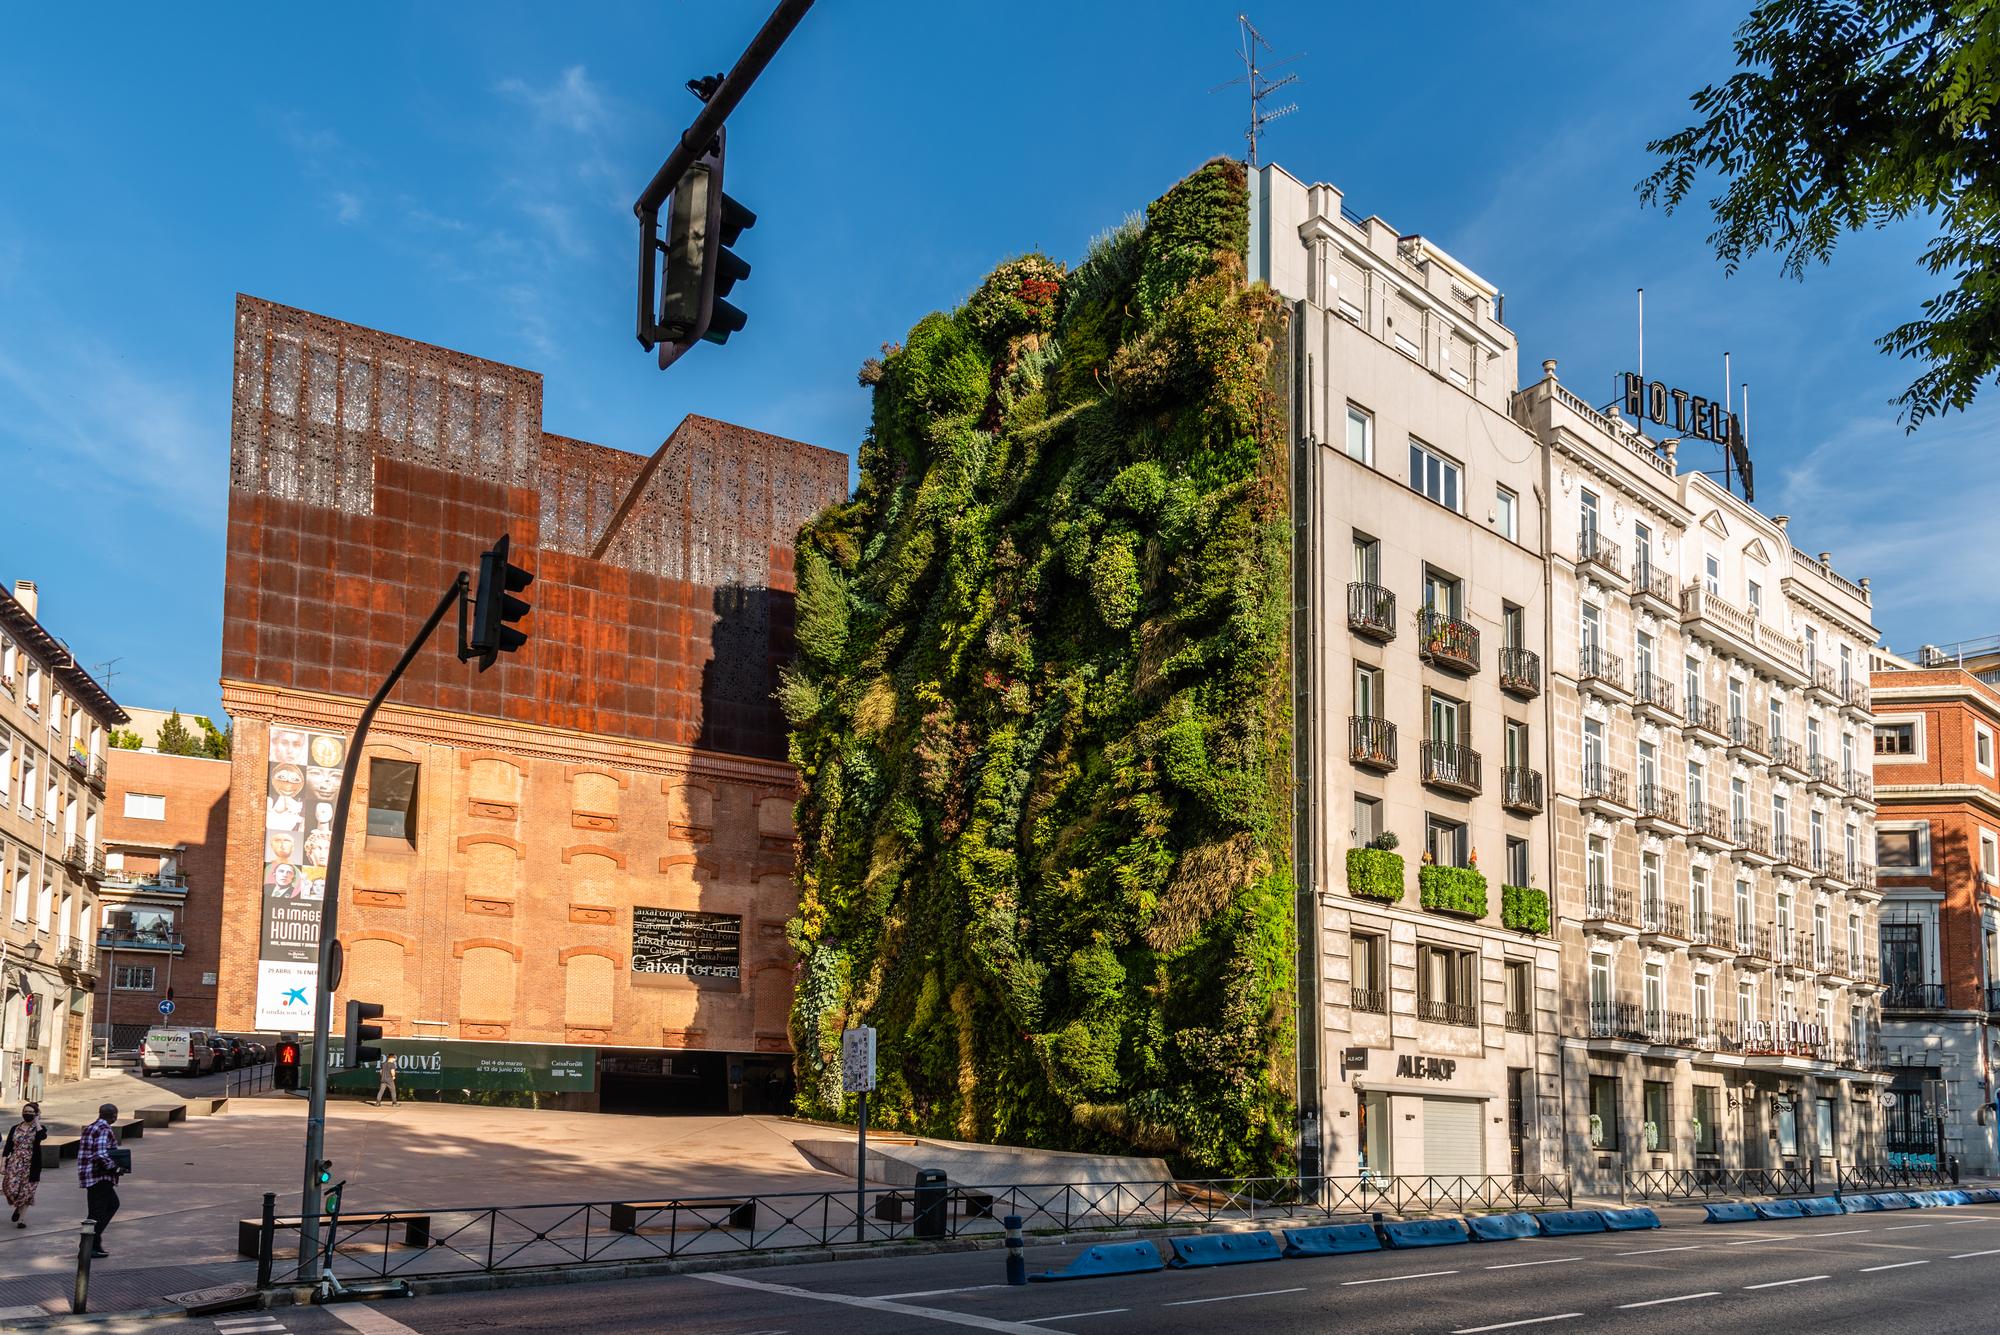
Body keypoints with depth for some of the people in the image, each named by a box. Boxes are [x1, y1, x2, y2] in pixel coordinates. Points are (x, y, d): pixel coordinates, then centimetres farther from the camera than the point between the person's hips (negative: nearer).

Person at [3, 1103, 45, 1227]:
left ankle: (21, 1218, 12)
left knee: (26, 1192, -1)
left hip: (31, 1165, -1)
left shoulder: (39, 1128, 1)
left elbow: (43, 1136, -24)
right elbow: (7, 1148, 6)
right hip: (14, 1164, 1)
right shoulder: (15, 1128, 7)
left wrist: (37, 1122, -13)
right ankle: (18, 1207, 24)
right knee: (12, 1190, -8)